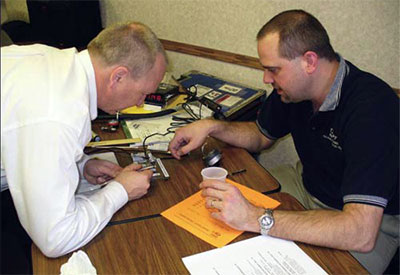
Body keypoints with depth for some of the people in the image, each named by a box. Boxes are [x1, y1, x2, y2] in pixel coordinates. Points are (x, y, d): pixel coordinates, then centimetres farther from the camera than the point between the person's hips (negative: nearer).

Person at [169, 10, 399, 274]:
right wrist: (212, 126, -8)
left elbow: (361, 234, -40)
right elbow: (261, 136, 10)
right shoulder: (291, 87, -9)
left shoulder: (372, 107, -33)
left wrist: (256, 218, -43)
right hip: (307, 185, 7)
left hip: (373, 220, -6)